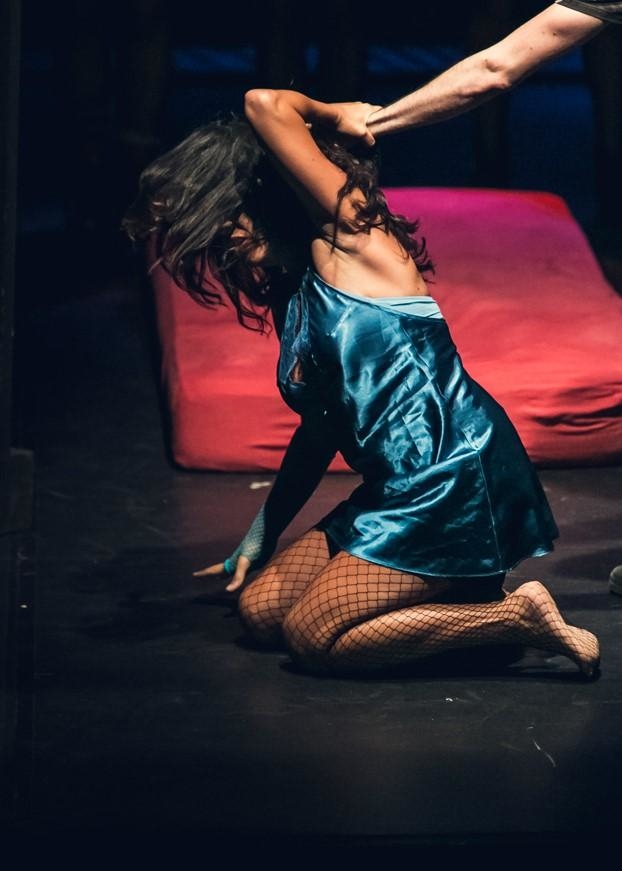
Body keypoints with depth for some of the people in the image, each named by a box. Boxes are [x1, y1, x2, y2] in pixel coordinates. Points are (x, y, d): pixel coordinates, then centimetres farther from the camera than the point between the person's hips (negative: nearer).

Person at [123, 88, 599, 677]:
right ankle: (461, 599, 10)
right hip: (397, 491, 10)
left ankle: (515, 617, -6)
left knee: (313, 639, -10)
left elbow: (265, 105, -13)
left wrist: (333, 118, 6)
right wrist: (261, 536, 25)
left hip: (454, 476, -10)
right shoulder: (290, 295, 17)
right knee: (259, 610, 9)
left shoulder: (349, 235, -6)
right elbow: (320, 428, 23)